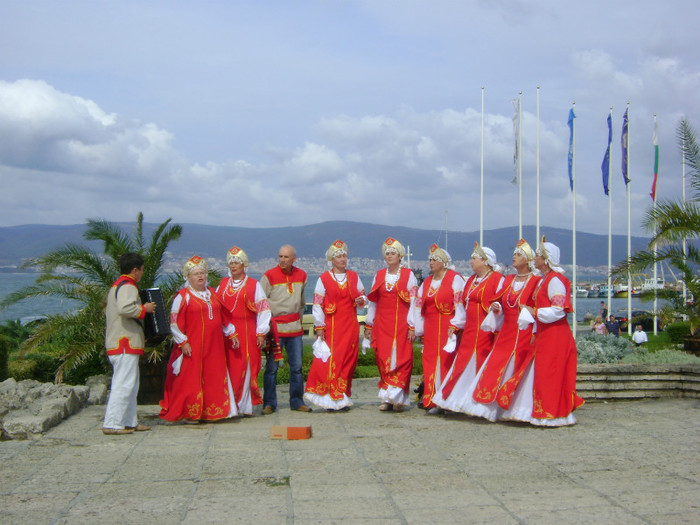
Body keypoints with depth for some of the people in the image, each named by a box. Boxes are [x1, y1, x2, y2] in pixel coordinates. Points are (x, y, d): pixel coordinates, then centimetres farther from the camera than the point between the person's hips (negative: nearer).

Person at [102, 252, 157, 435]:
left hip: (116, 343, 11)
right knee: (124, 384, -10)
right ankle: (112, 424, -10)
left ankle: (129, 422, 18)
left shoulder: (116, 286, 21)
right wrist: (144, 309, -15)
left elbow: (109, 312, 27)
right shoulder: (128, 286, -13)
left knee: (130, 385, 14)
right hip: (126, 344, -11)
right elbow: (125, 308, -31)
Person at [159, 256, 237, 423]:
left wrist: (232, 334, 21)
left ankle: (211, 412, 14)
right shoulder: (183, 296, -3)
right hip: (193, 347, -6)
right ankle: (190, 414, 2)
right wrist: (182, 342, -14)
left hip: (214, 346, 6)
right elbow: (175, 321, -7)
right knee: (191, 379, -4)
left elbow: (223, 316, 23)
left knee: (214, 377, 6)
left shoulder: (212, 293, 16)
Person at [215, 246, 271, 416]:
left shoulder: (253, 284, 3)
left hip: (247, 332, -3)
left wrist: (261, 333, -6)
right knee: (228, 368, 1)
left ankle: (245, 405, 1)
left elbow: (263, 309, 0)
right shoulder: (223, 284, 15)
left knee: (246, 368, -4)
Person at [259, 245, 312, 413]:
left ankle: (297, 402, 17)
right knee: (272, 366, -3)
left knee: (296, 366, 7)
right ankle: (269, 403, 5)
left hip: (295, 328, 4)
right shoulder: (269, 276, -5)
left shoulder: (301, 275, 9)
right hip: (275, 327, -4)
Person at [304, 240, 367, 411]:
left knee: (348, 359, 3)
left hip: (350, 325, 4)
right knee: (331, 359, -8)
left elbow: (363, 295, 19)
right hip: (331, 326, -3)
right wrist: (319, 327, -7)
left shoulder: (354, 277, 11)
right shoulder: (324, 279, 1)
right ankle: (331, 398, -3)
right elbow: (317, 305, -2)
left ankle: (344, 397, 12)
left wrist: (361, 300, -6)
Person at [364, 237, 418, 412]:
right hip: (382, 324, 3)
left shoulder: (408, 275, 2)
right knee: (383, 360, 0)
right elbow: (372, 302, 16)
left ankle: (398, 398, -2)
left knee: (401, 359, -7)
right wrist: (369, 325, 13)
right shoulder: (379, 275, 13)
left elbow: (413, 302, -3)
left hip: (401, 324, -3)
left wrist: (412, 326, -9)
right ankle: (387, 399, 6)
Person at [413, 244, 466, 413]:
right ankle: (433, 401, 9)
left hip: (448, 328, -6)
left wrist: (455, 325, -17)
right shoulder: (427, 282, 18)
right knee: (430, 362, 4)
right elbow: (418, 306, 18)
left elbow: (460, 303, -10)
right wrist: (419, 331, 13)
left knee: (448, 361, -6)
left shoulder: (455, 279, -2)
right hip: (430, 329, 6)